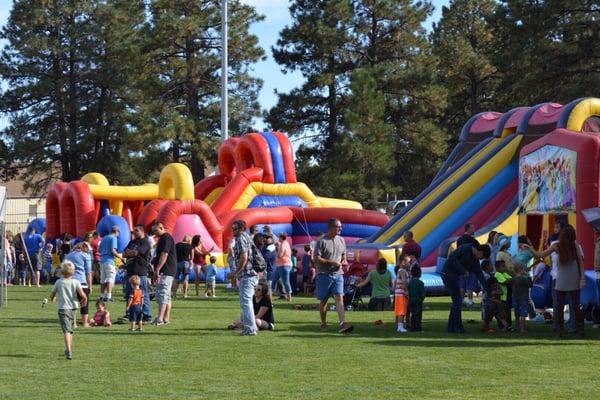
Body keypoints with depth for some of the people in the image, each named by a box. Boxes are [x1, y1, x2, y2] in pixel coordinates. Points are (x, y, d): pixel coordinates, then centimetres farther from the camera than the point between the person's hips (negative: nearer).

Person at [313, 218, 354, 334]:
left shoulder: (341, 240, 11)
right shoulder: (322, 241, -8)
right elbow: (315, 259, -13)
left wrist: (344, 261, 1)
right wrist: (331, 262, -19)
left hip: (338, 274, 4)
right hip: (324, 275, -4)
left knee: (339, 298, -10)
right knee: (323, 300, 6)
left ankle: (343, 324, -20)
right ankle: (323, 324, 21)